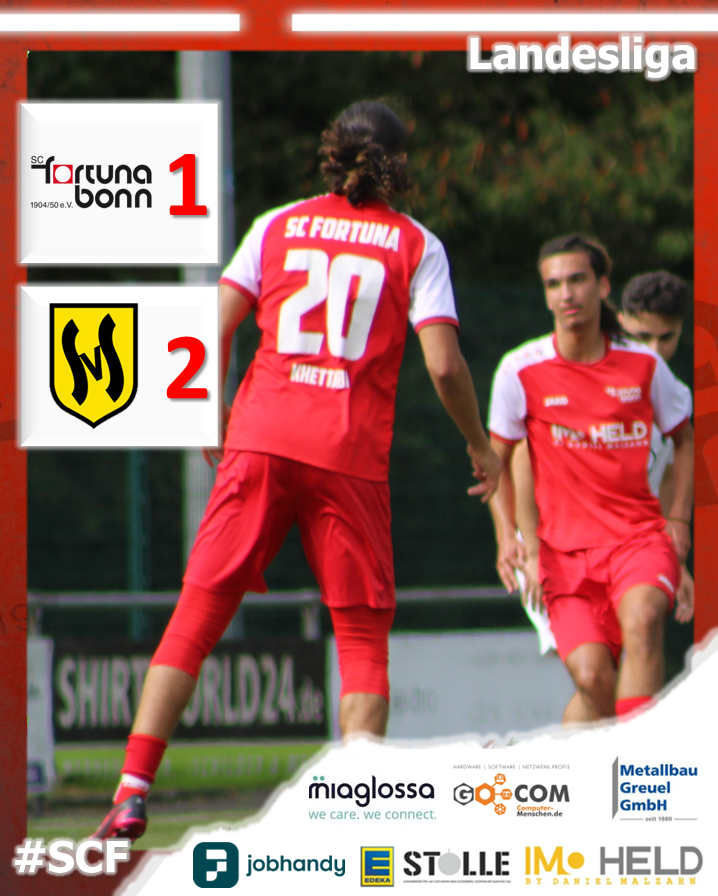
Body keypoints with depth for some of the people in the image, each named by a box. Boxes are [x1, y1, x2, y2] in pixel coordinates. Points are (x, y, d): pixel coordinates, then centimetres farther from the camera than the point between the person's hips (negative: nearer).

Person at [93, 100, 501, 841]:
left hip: (261, 439, 1)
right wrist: (480, 447, 12)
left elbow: (214, 331, 4)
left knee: (197, 613, 1)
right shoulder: (417, 245, 6)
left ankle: (133, 792, -8)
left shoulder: (278, 227, 11)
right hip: (352, 451, -1)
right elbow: (443, 364, -2)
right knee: (362, 632, 7)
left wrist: (213, 418, 20)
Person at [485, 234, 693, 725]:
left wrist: (679, 518, 8)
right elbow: (499, 455, 11)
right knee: (593, 677, -16)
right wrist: (508, 536, -1)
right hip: (566, 546, 0)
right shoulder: (522, 371, -2)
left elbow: (685, 440, 19)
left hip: (640, 536, 0)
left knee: (641, 619, -31)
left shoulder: (644, 365, 2)